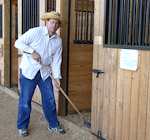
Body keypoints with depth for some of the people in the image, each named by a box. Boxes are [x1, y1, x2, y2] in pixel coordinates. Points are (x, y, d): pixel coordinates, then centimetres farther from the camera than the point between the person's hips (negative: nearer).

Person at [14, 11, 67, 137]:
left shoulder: (58, 41, 4)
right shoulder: (35, 32, -11)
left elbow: (56, 60, 7)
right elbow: (18, 43, -9)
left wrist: (57, 77, 1)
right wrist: (32, 52, -20)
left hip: (45, 72, 5)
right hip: (29, 70, -4)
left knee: (50, 99, 8)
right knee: (25, 100, 2)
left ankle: (53, 125, 24)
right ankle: (22, 127, 19)